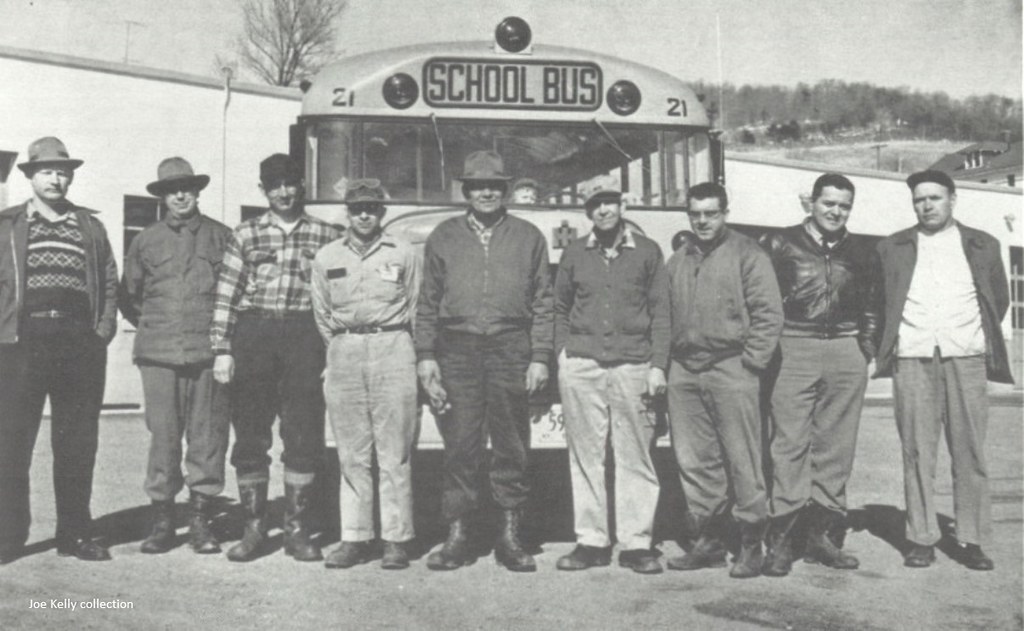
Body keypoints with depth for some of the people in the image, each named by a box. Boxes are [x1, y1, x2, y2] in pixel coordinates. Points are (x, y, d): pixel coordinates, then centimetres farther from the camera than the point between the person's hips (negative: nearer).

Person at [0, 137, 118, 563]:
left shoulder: (90, 227, 16)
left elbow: (110, 282, 14)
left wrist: (104, 329, 1)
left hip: (80, 342, 2)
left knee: (78, 443, 4)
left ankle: (74, 534, 12)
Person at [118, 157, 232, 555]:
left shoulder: (222, 237, 7)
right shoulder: (145, 241, 11)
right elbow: (128, 296, 20)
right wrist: (153, 328, 14)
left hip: (208, 353, -1)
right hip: (159, 355, 1)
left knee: (208, 436, 0)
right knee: (162, 436, 1)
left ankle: (200, 521, 10)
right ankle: (162, 520, 11)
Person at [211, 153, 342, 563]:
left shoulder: (325, 236, 9)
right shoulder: (245, 236, 9)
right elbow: (225, 296, 5)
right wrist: (222, 349, -2)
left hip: (304, 336, 0)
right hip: (252, 335, 1)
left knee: (304, 436, -1)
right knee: (249, 434, 3)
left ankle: (298, 529, 10)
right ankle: (254, 527, 15)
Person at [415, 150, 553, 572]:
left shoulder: (529, 238, 11)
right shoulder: (444, 237, 13)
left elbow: (542, 303, 8)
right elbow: (428, 302, 11)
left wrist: (540, 358, 0)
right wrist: (425, 356, 2)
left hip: (510, 349, 0)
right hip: (457, 349, 0)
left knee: (512, 445, 2)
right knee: (460, 445, -1)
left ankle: (509, 536, 11)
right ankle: (457, 535, 8)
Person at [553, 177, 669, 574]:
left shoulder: (647, 252, 8)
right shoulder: (575, 254, 12)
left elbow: (660, 313, 6)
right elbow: (560, 309, 18)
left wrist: (658, 366, 0)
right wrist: (563, 352, 7)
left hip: (632, 367, -1)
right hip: (580, 368, 1)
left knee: (635, 458, 0)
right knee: (585, 457, 3)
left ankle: (635, 543, 8)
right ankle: (591, 541, 12)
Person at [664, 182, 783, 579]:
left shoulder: (747, 254, 0)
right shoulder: (677, 261, 17)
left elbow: (769, 314, -5)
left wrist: (751, 362, -10)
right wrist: (667, 362, 9)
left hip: (731, 370, -6)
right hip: (684, 371, 6)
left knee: (742, 460, -2)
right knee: (693, 460, 8)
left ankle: (751, 543, 8)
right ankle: (708, 541, 19)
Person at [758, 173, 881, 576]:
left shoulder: (861, 251, 13)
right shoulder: (780, 244, 2)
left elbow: (872, 303, 23)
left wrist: (867, 346, 13)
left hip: (846, 351, 4)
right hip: (794, 349, -4)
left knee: (837, 446, 5)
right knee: (789, 442, -7)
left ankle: (821, 533, 14)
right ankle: (780, 538, -3)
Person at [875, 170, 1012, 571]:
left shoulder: (982, 245, 11)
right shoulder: (892, 248, 10)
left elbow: (1000, 300, 18)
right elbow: (878, 302, 13)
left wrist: (980, 339, 11)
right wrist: (889, 343, 5)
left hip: (966, 360, 1)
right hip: (912, 360, 0)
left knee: (969, 451, 0)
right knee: (917, 451, -1)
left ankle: (972, 540, 7)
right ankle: (921, 539, 5)